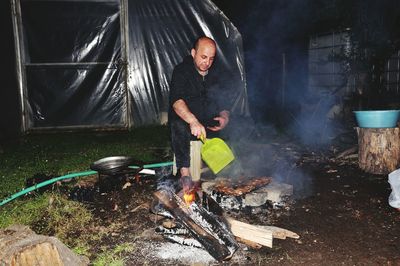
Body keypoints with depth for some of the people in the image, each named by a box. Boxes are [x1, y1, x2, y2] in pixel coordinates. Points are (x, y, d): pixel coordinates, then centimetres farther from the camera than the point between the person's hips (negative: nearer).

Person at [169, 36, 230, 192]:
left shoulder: (216, 75, 13)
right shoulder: (181, 72, -5)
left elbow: (223, 103, 16)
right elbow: (176, 100, -23)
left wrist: (225, 117, -10)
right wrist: (193, 121, -41)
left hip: (210, 125, 5)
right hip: (185, 122, -4)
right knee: (178, 126, -36)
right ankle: (185, 173, -35)